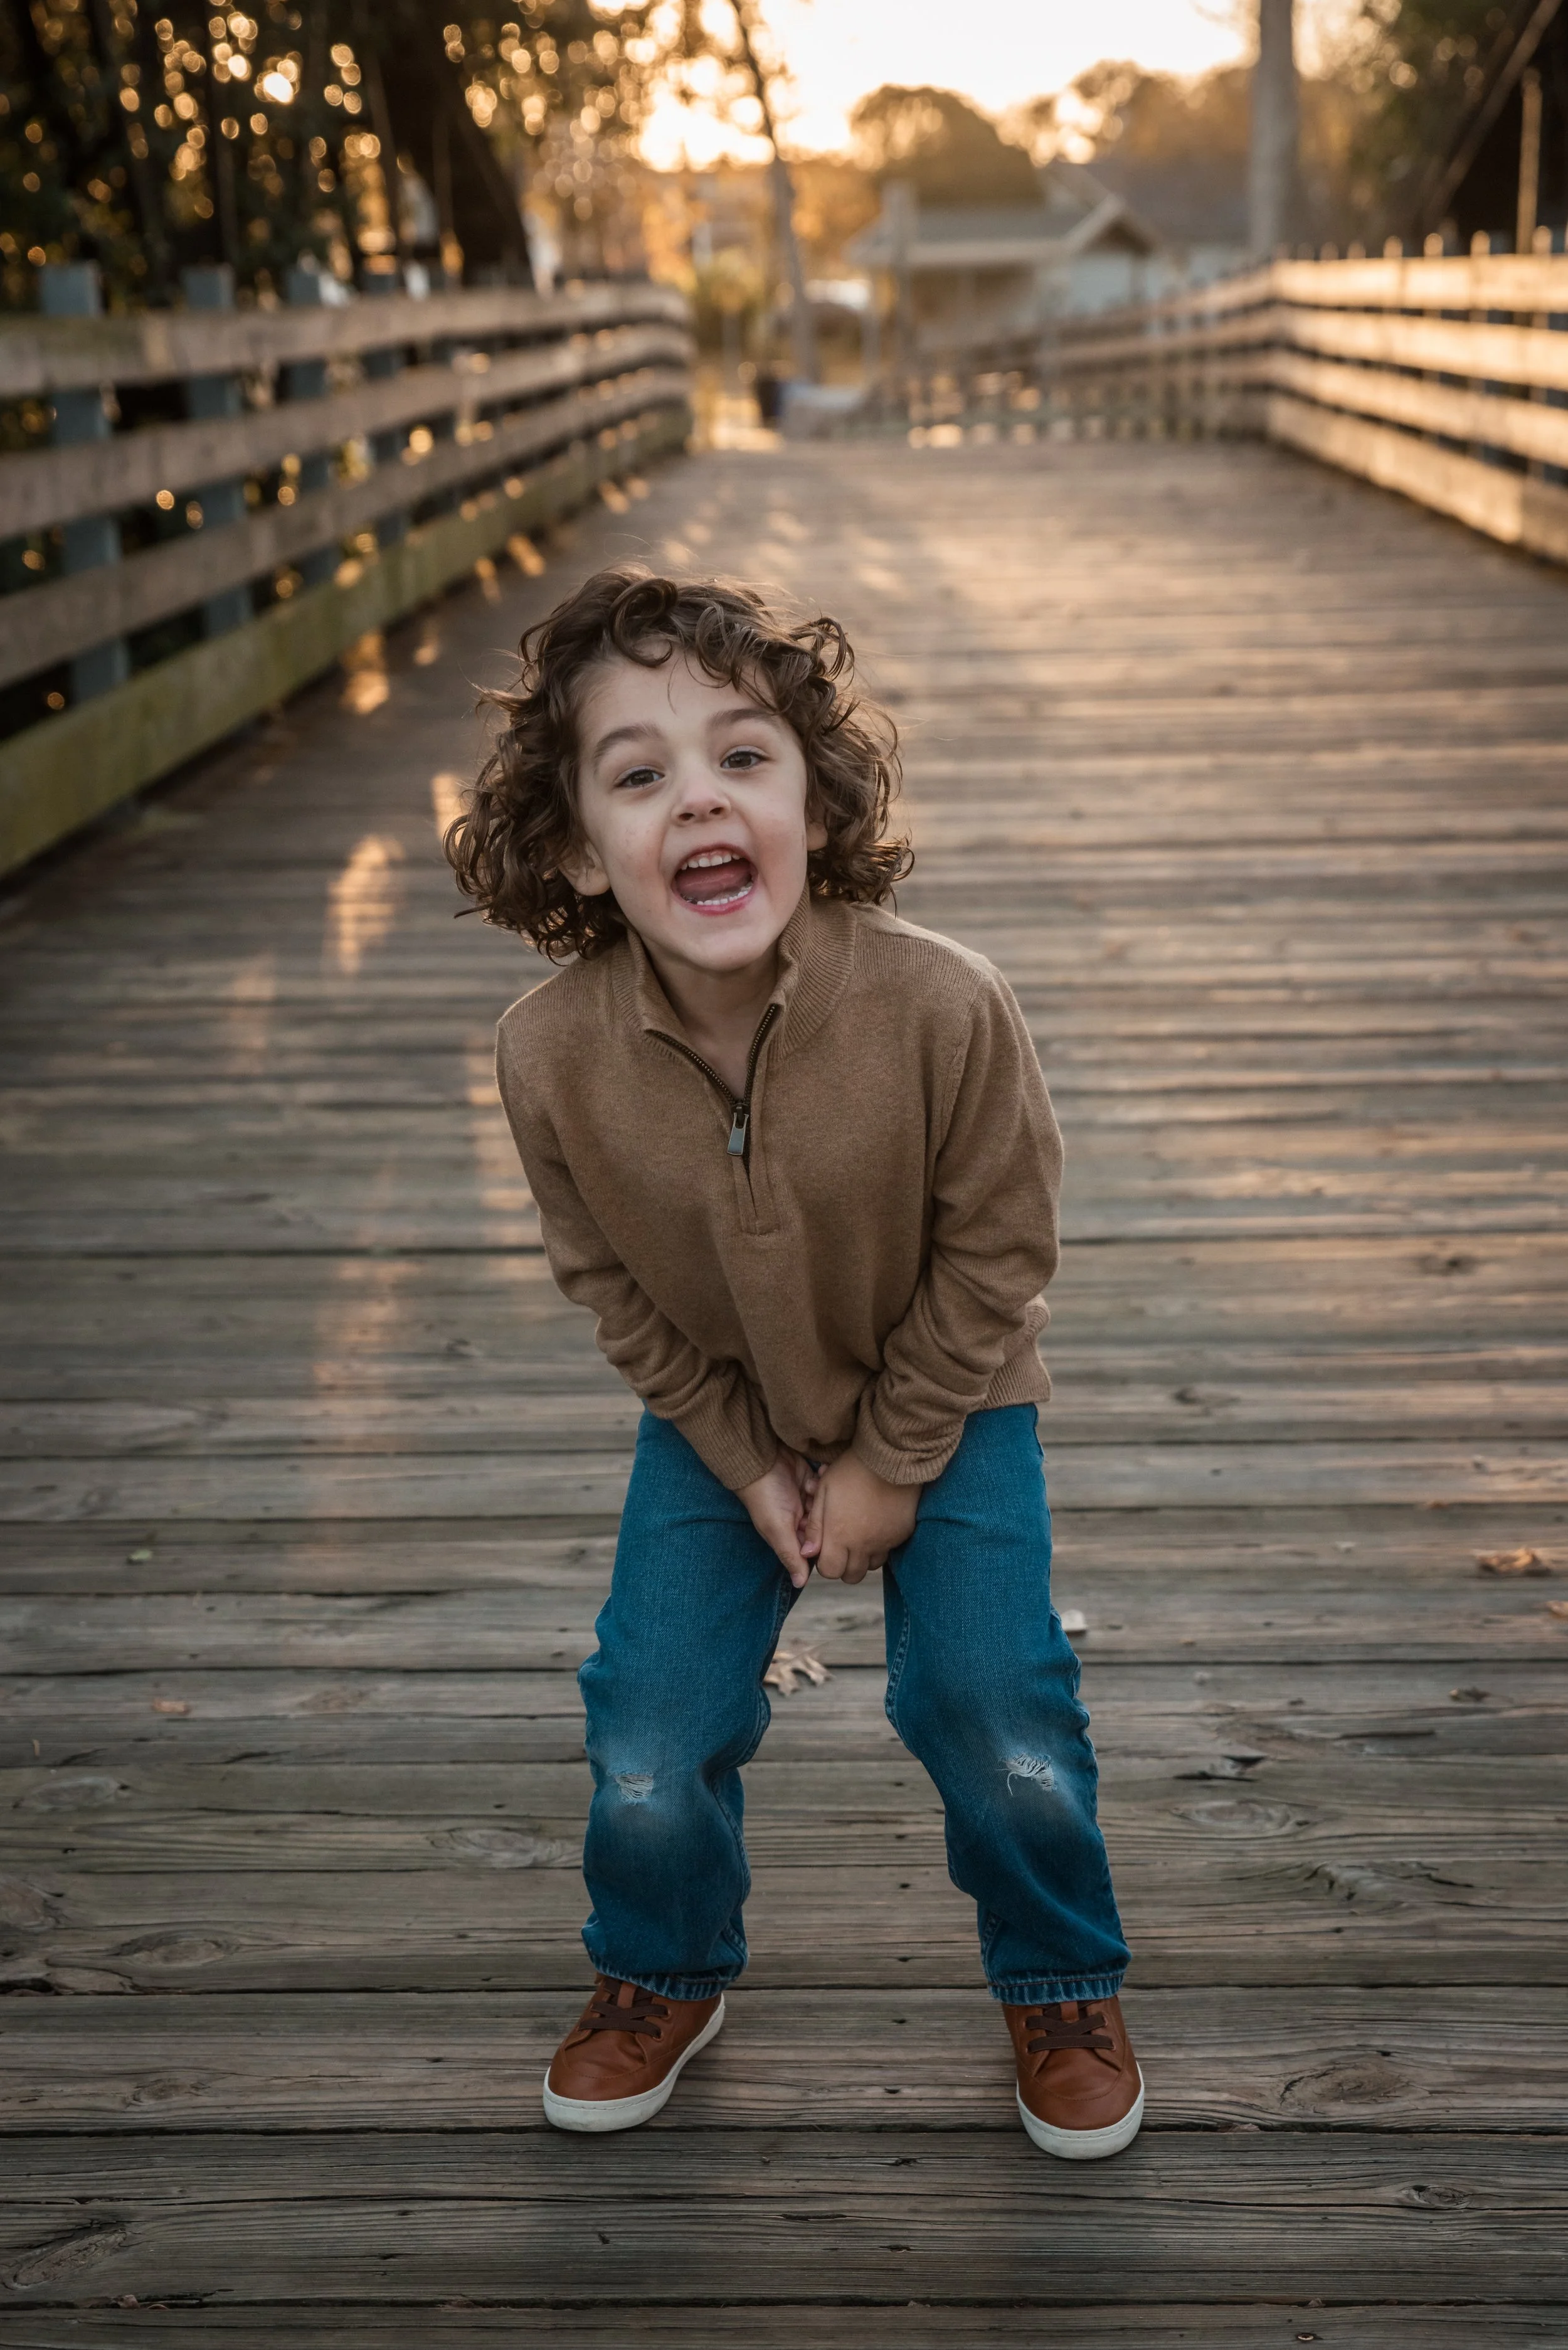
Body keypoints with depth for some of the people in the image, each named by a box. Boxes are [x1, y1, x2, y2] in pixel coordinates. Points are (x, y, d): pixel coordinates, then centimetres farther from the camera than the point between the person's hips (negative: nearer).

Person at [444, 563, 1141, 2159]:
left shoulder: (943, 1007, -33)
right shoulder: (550, 1052, -27)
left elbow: (994, 1253, -16)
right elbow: (614, 1290, -8)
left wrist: (890, 1464, -11)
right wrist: (749, 1465, -7)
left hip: (944, 1404, -1)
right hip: (718, 1422, 2)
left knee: (1002, 1733, -6)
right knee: (648, 1759, -2)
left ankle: (1060, 1984, 28)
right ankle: (665, 1976, 33)